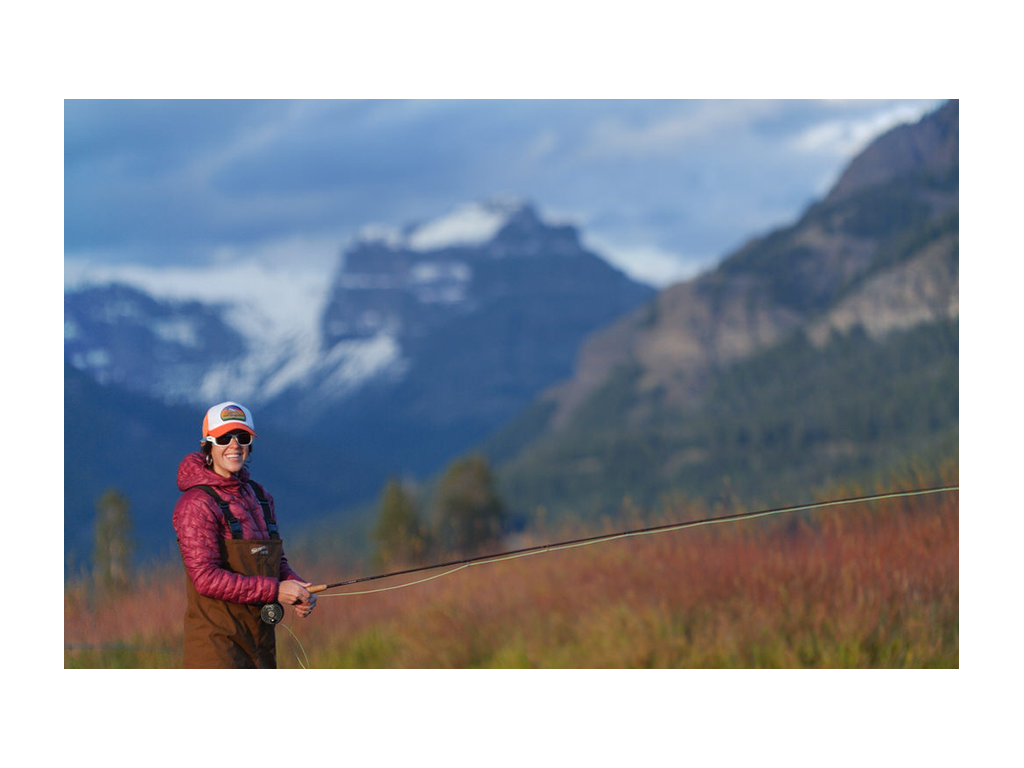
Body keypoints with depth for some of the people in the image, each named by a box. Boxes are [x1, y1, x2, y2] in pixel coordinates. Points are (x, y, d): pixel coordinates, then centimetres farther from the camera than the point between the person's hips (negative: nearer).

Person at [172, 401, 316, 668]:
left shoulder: (258, 496, 14)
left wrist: (298, 590, -3)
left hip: (260, 641, 8)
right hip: (216, 642, -8)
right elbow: (206, 578, -20)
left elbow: (278, 564, 19)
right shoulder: (197, 504, -12)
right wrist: (274, 590, -20)